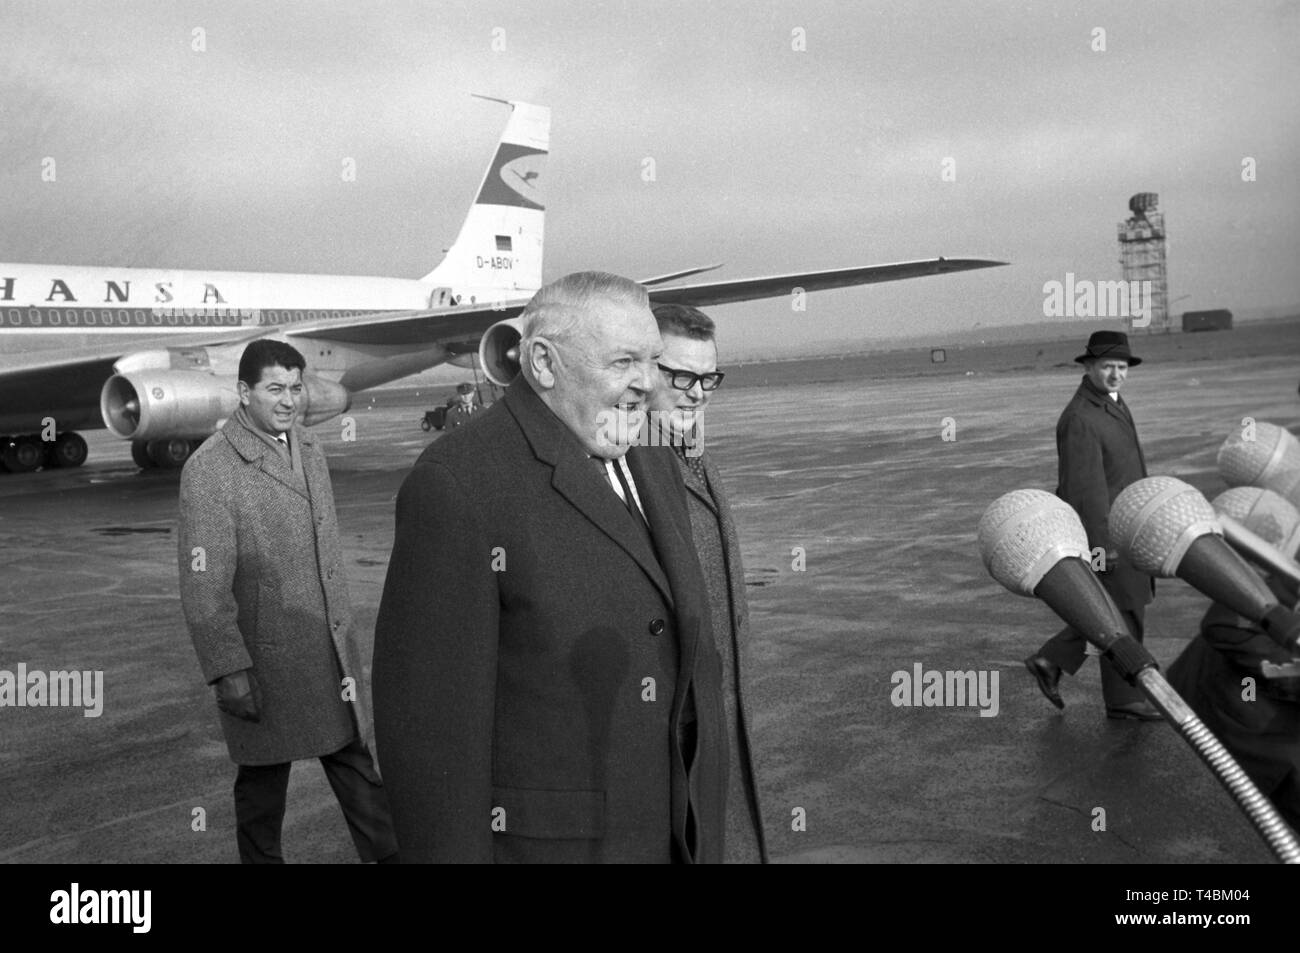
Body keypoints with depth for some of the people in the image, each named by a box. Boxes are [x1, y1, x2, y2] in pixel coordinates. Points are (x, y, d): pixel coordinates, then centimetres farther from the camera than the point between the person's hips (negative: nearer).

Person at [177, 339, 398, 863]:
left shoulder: (309, 450, 8)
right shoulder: (209, 469, -14)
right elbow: (204, 587, -16)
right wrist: (229, 672, -18)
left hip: (331, 648, 6)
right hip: (263, 658, -6)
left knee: (354, 761, 14)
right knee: (264, 780, 11)